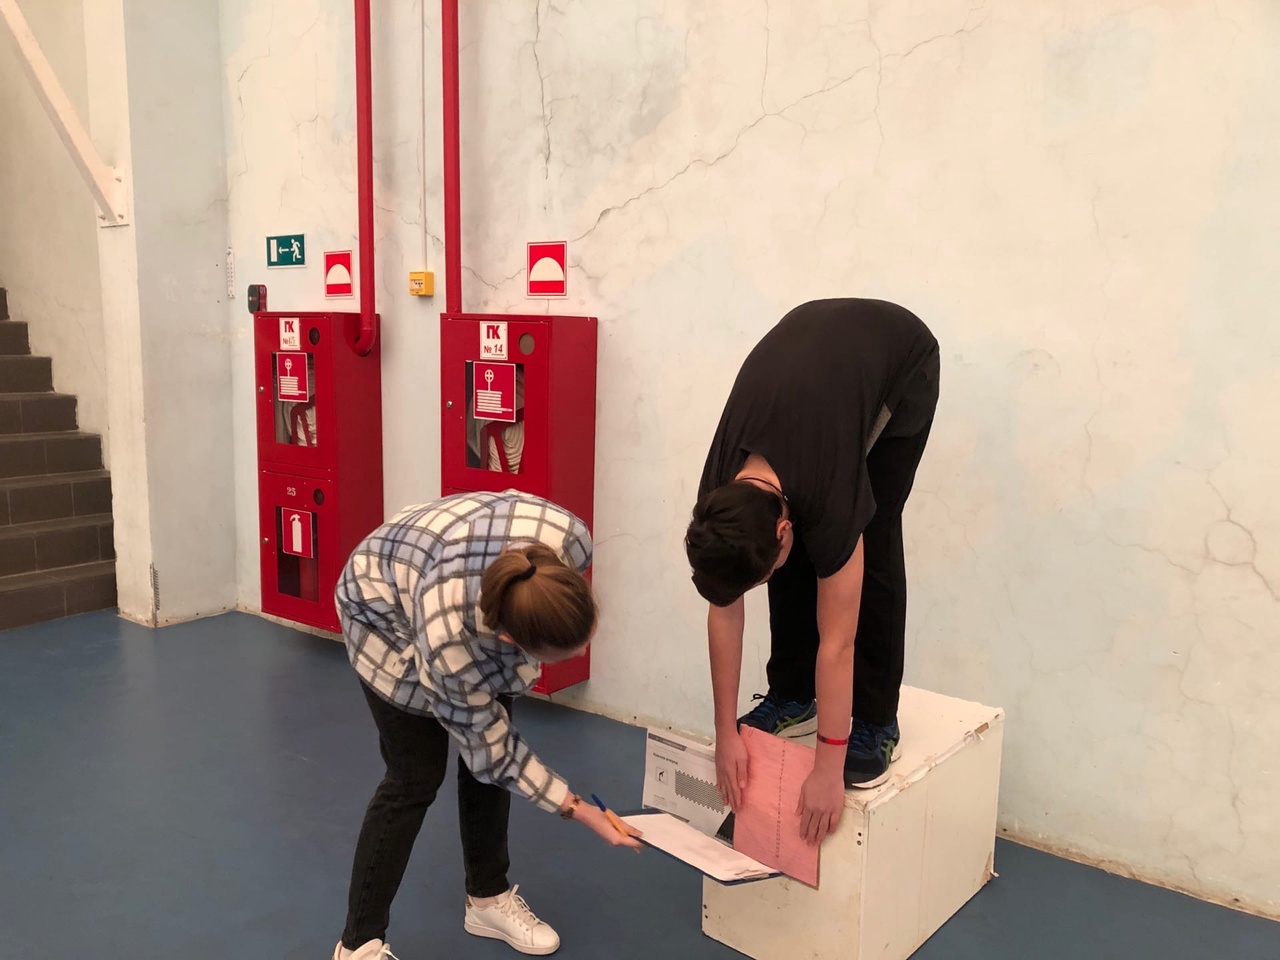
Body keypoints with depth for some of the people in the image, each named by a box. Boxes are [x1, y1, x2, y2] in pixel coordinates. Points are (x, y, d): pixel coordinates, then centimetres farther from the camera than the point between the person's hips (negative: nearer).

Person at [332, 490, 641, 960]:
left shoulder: (570, 538, -36)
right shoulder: (449, 640, -44)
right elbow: (490, 746, -23)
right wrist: (575, 808, -18)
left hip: (474, 584, 5)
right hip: (387, 614, -5)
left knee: (486, 760, 5)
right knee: (416, 777, -7)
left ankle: (488, 898, 25)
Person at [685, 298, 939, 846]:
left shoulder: (828, 502, -40)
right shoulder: (720, 502, -26)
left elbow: (836, 643, -31)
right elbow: (724, 612, -14)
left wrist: (828, 771, -23)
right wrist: (727, 735, -8)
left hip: (903, 360, -4)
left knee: (870, 544, -12)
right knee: (792, 564, -5)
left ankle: (876, 721, 2)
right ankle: (793, 695, 12)